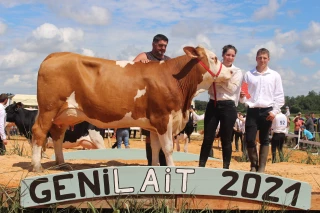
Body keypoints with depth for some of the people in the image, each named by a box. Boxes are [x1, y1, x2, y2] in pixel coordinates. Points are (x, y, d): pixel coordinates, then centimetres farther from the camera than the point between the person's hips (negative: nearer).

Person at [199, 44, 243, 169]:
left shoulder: (237, 72, 3)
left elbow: (232, 89, -11)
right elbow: (209, 88, 8)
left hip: (228, 106, -2)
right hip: (212, 105, 2)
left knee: (226, 139, 4)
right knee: (207, 138, 2)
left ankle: (226, 167, 14)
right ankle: (201, 166, 9)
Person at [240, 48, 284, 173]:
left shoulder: (275, 75, 4)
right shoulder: (248, 75, 6)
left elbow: (279, 96, 3)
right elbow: (243, 95, 9)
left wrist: (274, 111, -6)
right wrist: (242, 97, -13)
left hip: (267, 111, -1)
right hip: (252, 111, 1)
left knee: (264, 140, 5)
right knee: (249, 139, -4)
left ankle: (262, 167, 11)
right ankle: (253, 165, 14)